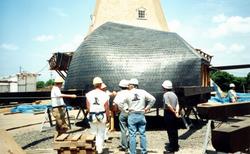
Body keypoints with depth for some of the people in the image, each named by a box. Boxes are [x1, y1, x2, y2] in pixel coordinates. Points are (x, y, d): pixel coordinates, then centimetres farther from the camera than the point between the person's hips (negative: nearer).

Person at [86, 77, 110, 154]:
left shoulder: (89, 94, -4)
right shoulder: (104, 94, -10)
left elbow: (88, 106, 0)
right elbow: (107, 108, -7)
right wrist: (107, 117, 5)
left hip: (92, 116, 2)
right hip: (102, 116, -2)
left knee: (93, 133, 15)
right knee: (101, 134, 11)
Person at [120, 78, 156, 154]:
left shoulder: (128, 94, -3)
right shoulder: (143, 92, 2)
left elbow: (120, 104, -6)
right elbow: (153, 99, -1)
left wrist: (125, 109, 5)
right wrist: (147, 108, 5)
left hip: (132, 115, -2)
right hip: (141, 115, 2)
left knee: (132, 135, 3)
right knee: (142, 134, 9)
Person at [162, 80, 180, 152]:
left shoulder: (166, 94, -11)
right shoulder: (174, 94, 13)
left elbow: (168, 105, -21)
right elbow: (177, 105, 2)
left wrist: (174, 112, -14)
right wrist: (177, 112, -10)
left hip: (168, 114, -8)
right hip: (174, 114, 8)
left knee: (170, 131, 0)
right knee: (175, 130, 15)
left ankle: (171, 147, 7)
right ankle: (176, 146, 25)